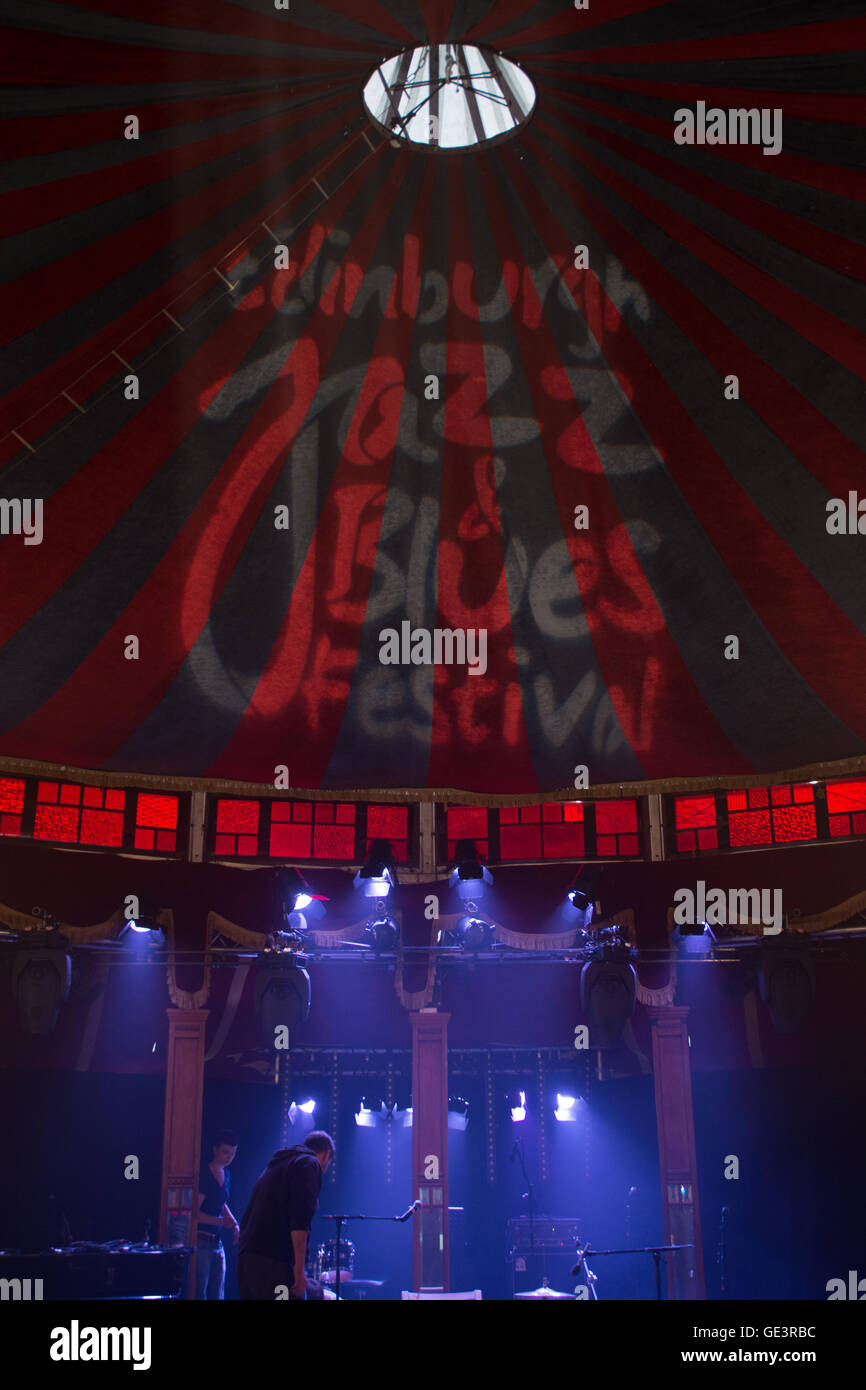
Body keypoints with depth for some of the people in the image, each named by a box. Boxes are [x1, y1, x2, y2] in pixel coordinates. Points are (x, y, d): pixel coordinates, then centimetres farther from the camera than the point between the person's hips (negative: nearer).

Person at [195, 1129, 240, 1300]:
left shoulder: (225, 1174, 12)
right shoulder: (203, 1175, -13)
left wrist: (234, 1223, 11)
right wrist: (220, 1221, -27)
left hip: (217, 1242, 8)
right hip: (200, 1240, -8)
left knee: (218, 1294, 8)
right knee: (199, 1293, -10)